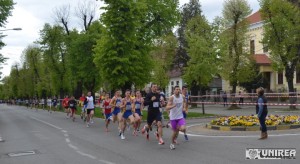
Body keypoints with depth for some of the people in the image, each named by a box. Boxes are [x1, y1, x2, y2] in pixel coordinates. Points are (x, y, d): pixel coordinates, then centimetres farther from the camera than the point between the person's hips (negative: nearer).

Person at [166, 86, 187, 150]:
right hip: (173, 117, -2)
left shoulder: (182, 97, -2)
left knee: (183, 129, -18)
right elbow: (167, 108, -21)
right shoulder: (172, 97, -14)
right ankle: (172, 143, 30)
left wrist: (184, 107, 2)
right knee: (175, 131, 6)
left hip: (180, 116, 3)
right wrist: (173, 106, -39)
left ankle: (179, 128, 18)